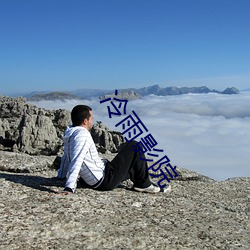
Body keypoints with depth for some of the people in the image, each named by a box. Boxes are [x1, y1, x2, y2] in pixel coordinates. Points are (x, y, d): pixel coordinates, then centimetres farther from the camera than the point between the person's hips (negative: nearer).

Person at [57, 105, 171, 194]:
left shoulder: (70, 134, 7)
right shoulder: (82, 134, -22)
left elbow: (66, 158, 16)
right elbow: (76, 161, -31)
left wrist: (61, 177, 24)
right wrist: (69, 188, -36)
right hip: (105, 180, -10)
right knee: (134, 146, -4)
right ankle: (144, 184, 7)